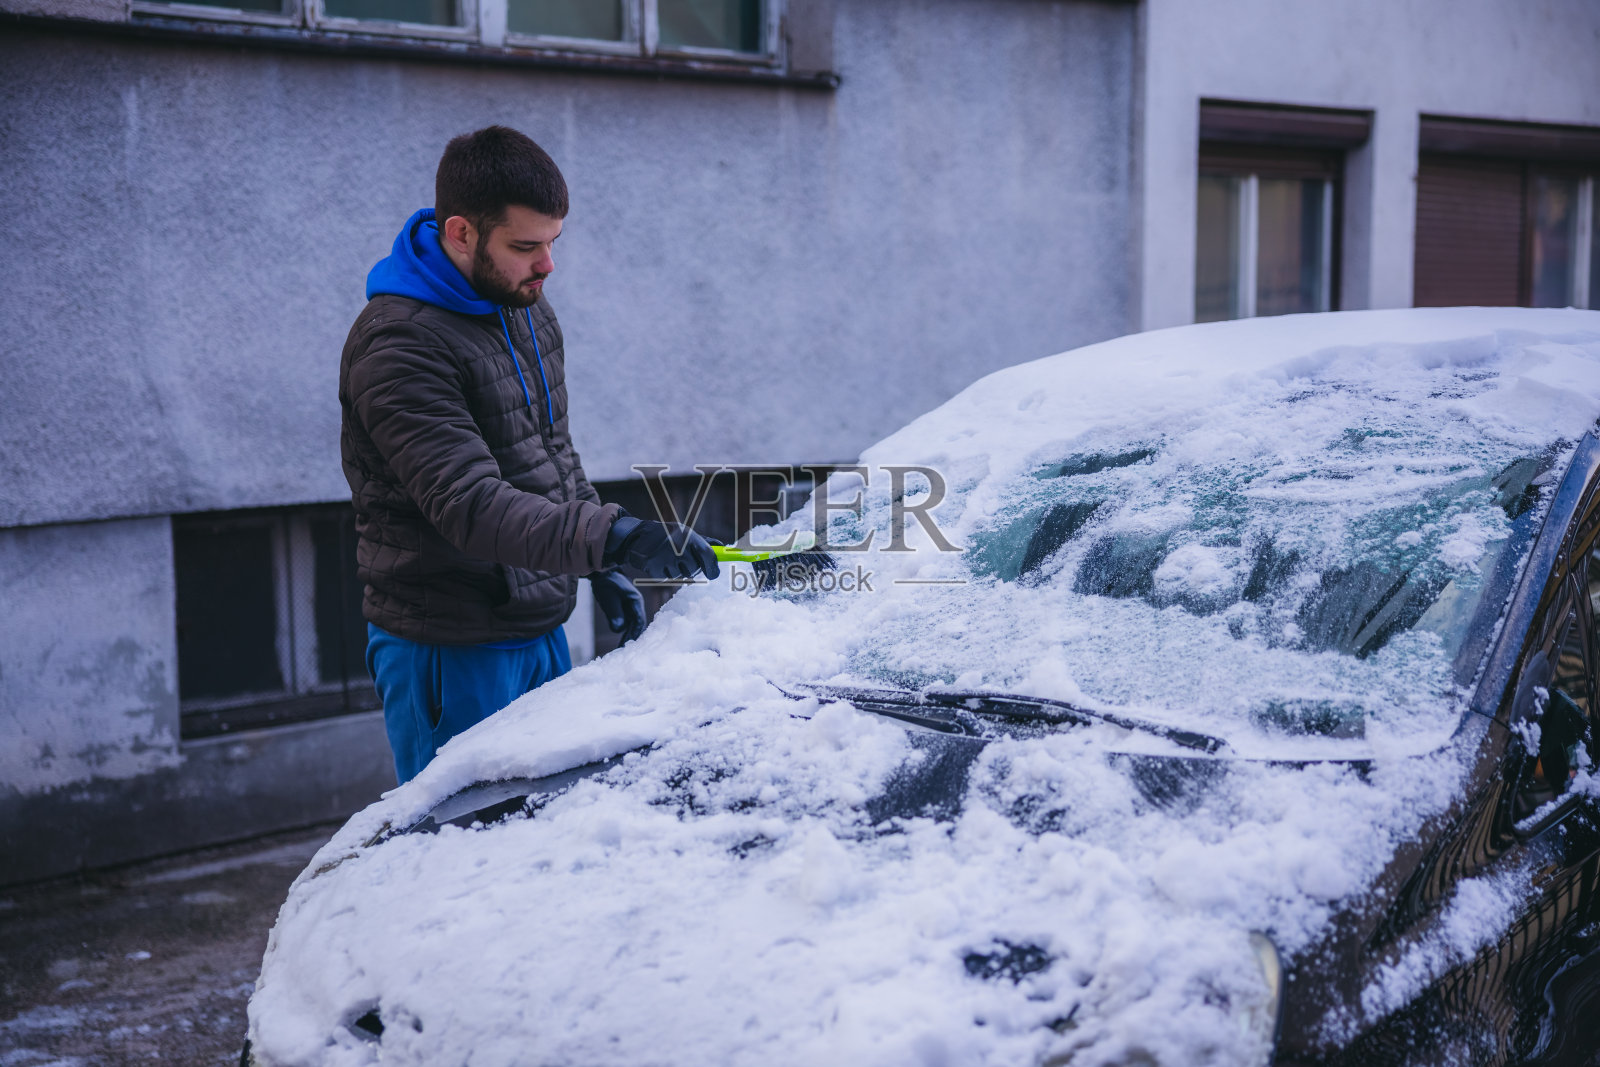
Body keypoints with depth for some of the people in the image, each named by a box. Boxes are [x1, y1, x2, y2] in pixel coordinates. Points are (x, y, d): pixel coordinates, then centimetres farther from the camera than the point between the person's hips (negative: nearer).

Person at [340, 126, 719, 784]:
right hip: (453, 652, -8)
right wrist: (612, 537, -39)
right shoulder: (397, 346, -21)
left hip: (543, 632, 8)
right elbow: (468, 505, -30)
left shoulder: (528, 312, 8)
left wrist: (602, 572, 13)